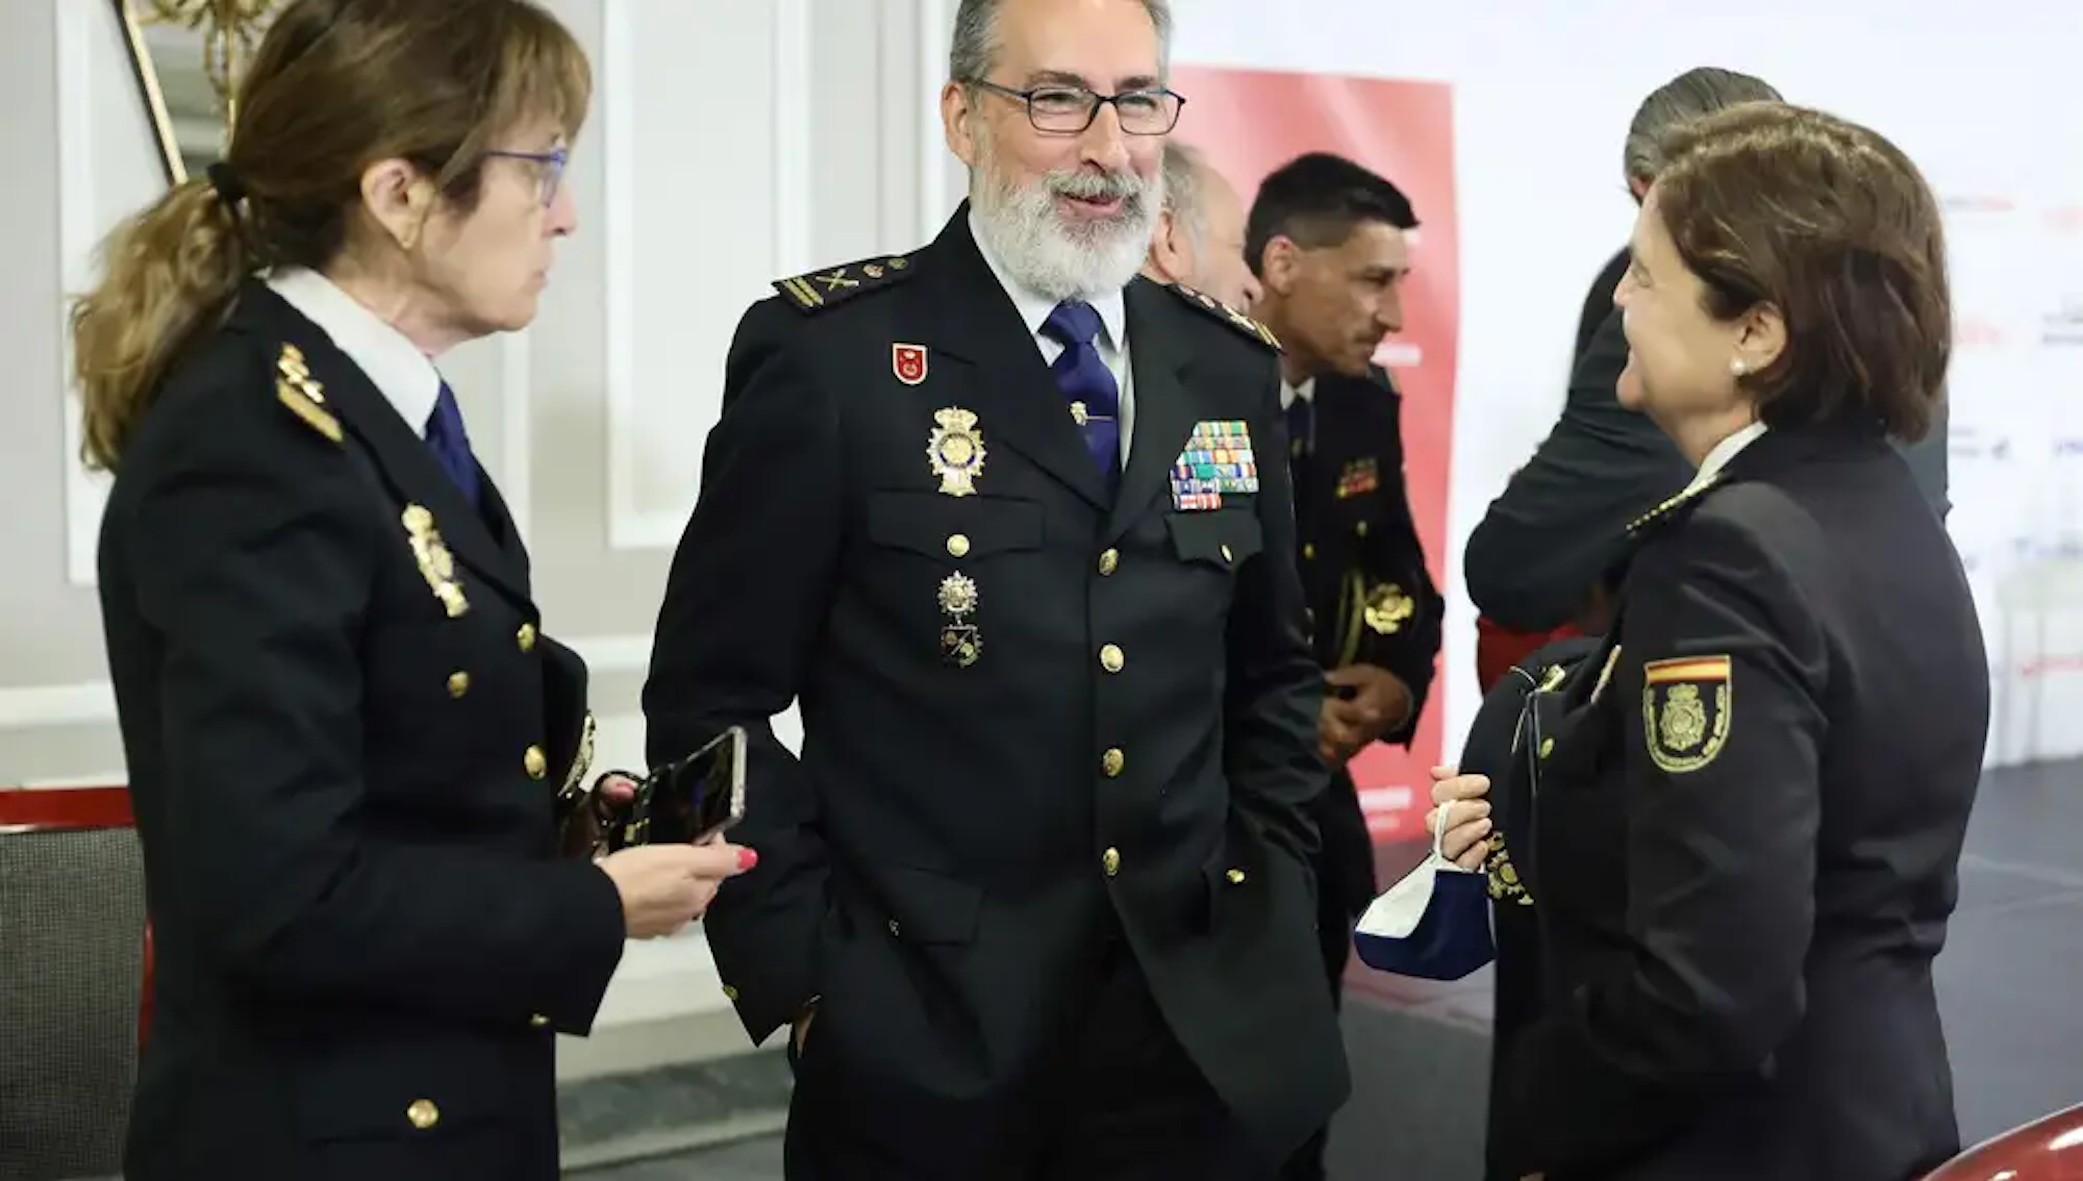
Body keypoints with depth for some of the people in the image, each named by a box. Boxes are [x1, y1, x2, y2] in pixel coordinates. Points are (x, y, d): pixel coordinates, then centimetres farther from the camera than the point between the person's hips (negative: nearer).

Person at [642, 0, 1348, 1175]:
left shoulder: (1230, 366, 6)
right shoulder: (828, 351, -9)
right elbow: (713, 699, -8)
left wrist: (1265, 897, 6)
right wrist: (802, 973, -11)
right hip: (922, 1043, -4)